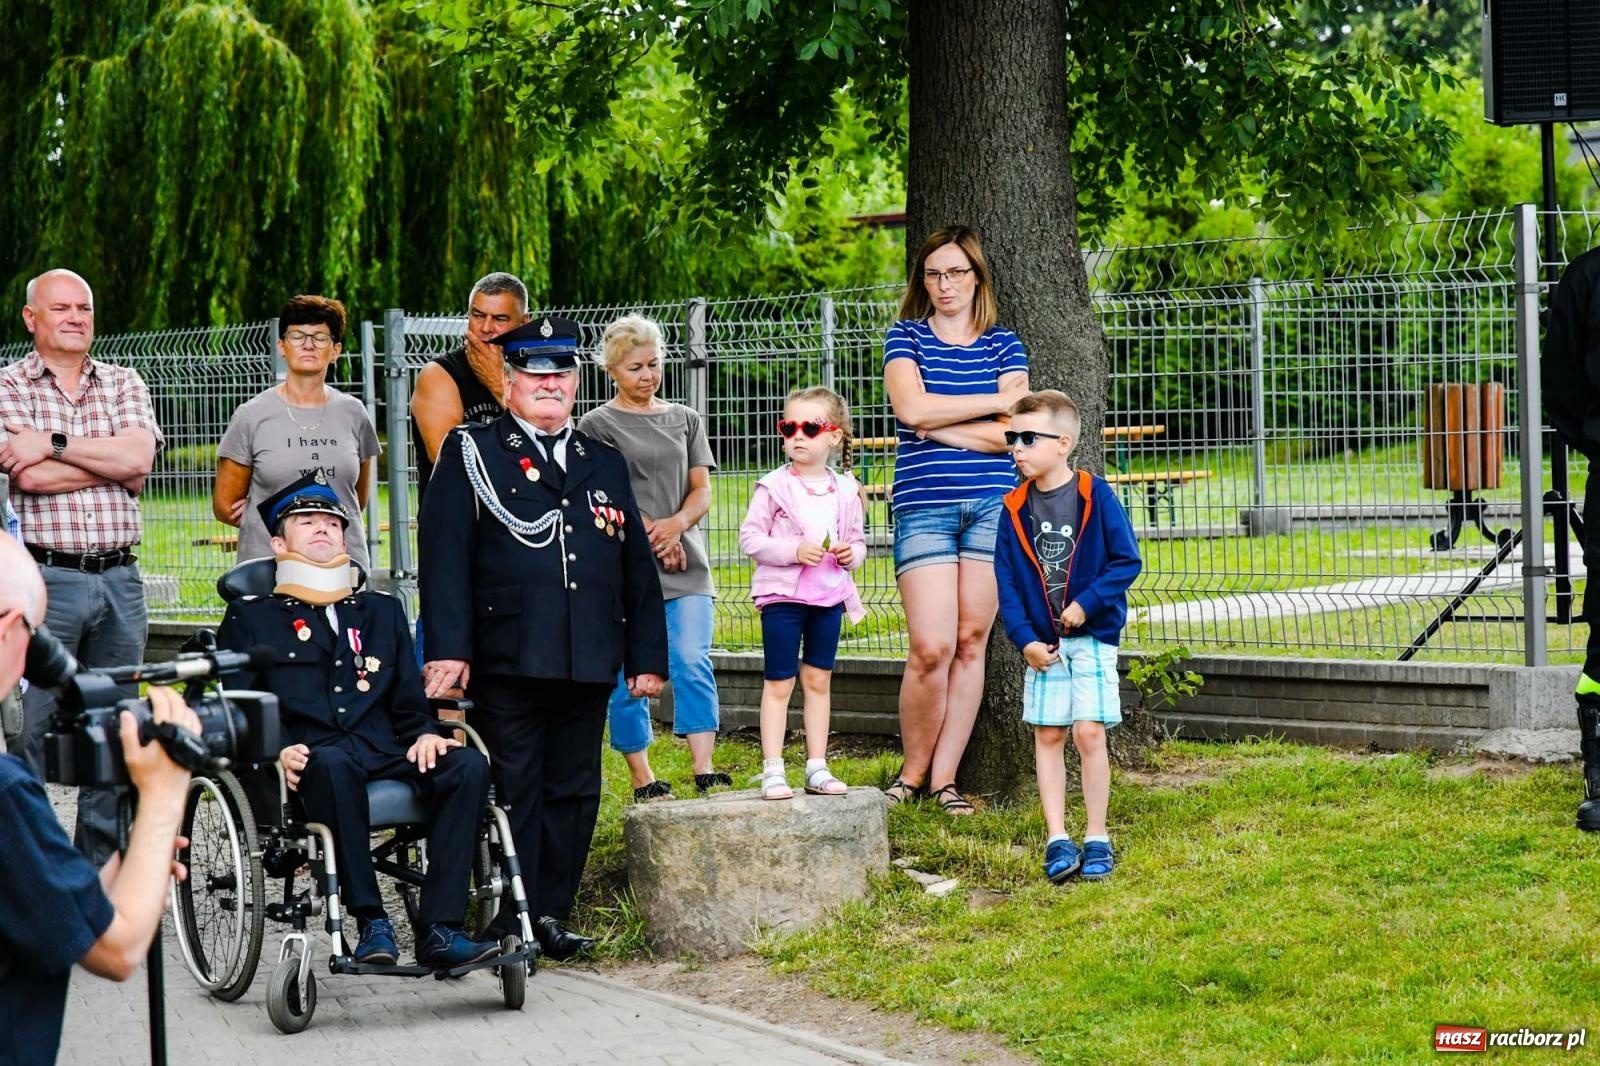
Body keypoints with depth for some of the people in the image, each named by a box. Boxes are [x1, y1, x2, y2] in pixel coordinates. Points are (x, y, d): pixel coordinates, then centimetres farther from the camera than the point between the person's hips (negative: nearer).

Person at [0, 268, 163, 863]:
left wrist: (56, 444, -11)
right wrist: (115, 464, -7)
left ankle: (103, 869, 16)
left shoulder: (124, 384, 13)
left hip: (119, 581, 4)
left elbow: (139, 455, -6)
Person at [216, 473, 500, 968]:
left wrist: (424, 735, 2)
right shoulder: (251, 617, 20)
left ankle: (439, 930, -32)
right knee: (332, 763, -41)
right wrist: (274, 752, -14)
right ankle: (372, 922, -37)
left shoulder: (382, 611, 31)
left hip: (387, 758, 4)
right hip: (311, 760, -4)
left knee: (468, 765, -28)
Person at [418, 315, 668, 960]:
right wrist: (447, 649, -15)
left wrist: (647, 656, 12)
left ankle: (552, 915, 17)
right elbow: (444, 556, -5)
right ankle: (511, 925, 2)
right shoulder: (471, 455, 4)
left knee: (574, 792, 7)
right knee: (512, 792, -2)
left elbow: (638, 567, 19)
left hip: (589, 665, 4)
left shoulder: (605, 464, 18)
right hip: (506, 664, -4)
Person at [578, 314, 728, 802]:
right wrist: (652, 535, -11)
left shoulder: (685, 420, 15)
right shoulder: (596, 425, 3)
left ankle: (704, 769, -13)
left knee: (693, 663, -11)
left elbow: (701, 491, 10)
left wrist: (675, 524, -10)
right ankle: (642, 779, 8)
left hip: (686, 566, 3)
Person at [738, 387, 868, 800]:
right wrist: (794, 551, -21)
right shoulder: (774, 486, -7)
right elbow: (750, 537, -9)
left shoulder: (844, 490, 5)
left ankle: (817, 767, 17)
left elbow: (858, 539, 15)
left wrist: (852, 553, -8)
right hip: (782, 595, -4)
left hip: (829, 596, 4)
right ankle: (772, 770, 1)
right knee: (778, 683, -1)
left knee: (818, 680, 11)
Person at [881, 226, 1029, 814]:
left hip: (991, 506, 2)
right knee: (931, 648, -10)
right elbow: (912, 407, -10)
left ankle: (944, 778, 7)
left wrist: (935, 426, -7)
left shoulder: (1003, 345, 10)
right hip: (924, 507, -2)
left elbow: (1011, 433, -3)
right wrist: (996, 400, -5)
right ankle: (912, 773, 7)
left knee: (970, 643, 1)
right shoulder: (907, 338, 8)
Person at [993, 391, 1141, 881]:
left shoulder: (1095, 495, -7)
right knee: (1047, 735, 3)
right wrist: (1024, 639, -7)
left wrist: (1086, 603, -16)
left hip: (1093, 635, -3)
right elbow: (1006, 580, 3)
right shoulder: (1015, 509, 2)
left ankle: (1097, 838, 4)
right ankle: (1057, 840, 8)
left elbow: (1126, 560, -7)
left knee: (1089, 732, -7)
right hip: (1042, 642, 4)